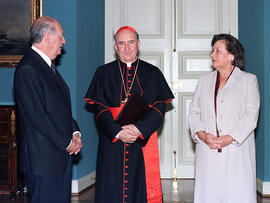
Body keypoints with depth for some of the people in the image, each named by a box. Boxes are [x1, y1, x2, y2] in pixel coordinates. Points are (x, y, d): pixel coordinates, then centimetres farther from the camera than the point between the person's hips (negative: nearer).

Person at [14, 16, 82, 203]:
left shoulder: (49, 66, 15)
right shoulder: (27, 69, -16)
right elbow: (36, 116, -21)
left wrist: (75, 132, 5)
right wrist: (66, 143, -14)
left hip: (63, 154, 10)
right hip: (43, 158, -9)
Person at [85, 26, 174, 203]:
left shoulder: (153, 73, 7)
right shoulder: (104, 73, 7)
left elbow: (159, 108, -1)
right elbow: (100, 109, -1)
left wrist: (139, 129, -16)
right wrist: (118, 132, -16)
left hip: (144, 142, 0)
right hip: (112, 144, 0)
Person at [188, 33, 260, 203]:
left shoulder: (249, 80, 5)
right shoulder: (204, 81, 17)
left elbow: (251, 114, -4)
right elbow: (194, 112, 11)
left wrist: (230, 138, -15)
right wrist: (202, 134, -8)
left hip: (236, 150, -3)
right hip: (207, 150, 3)